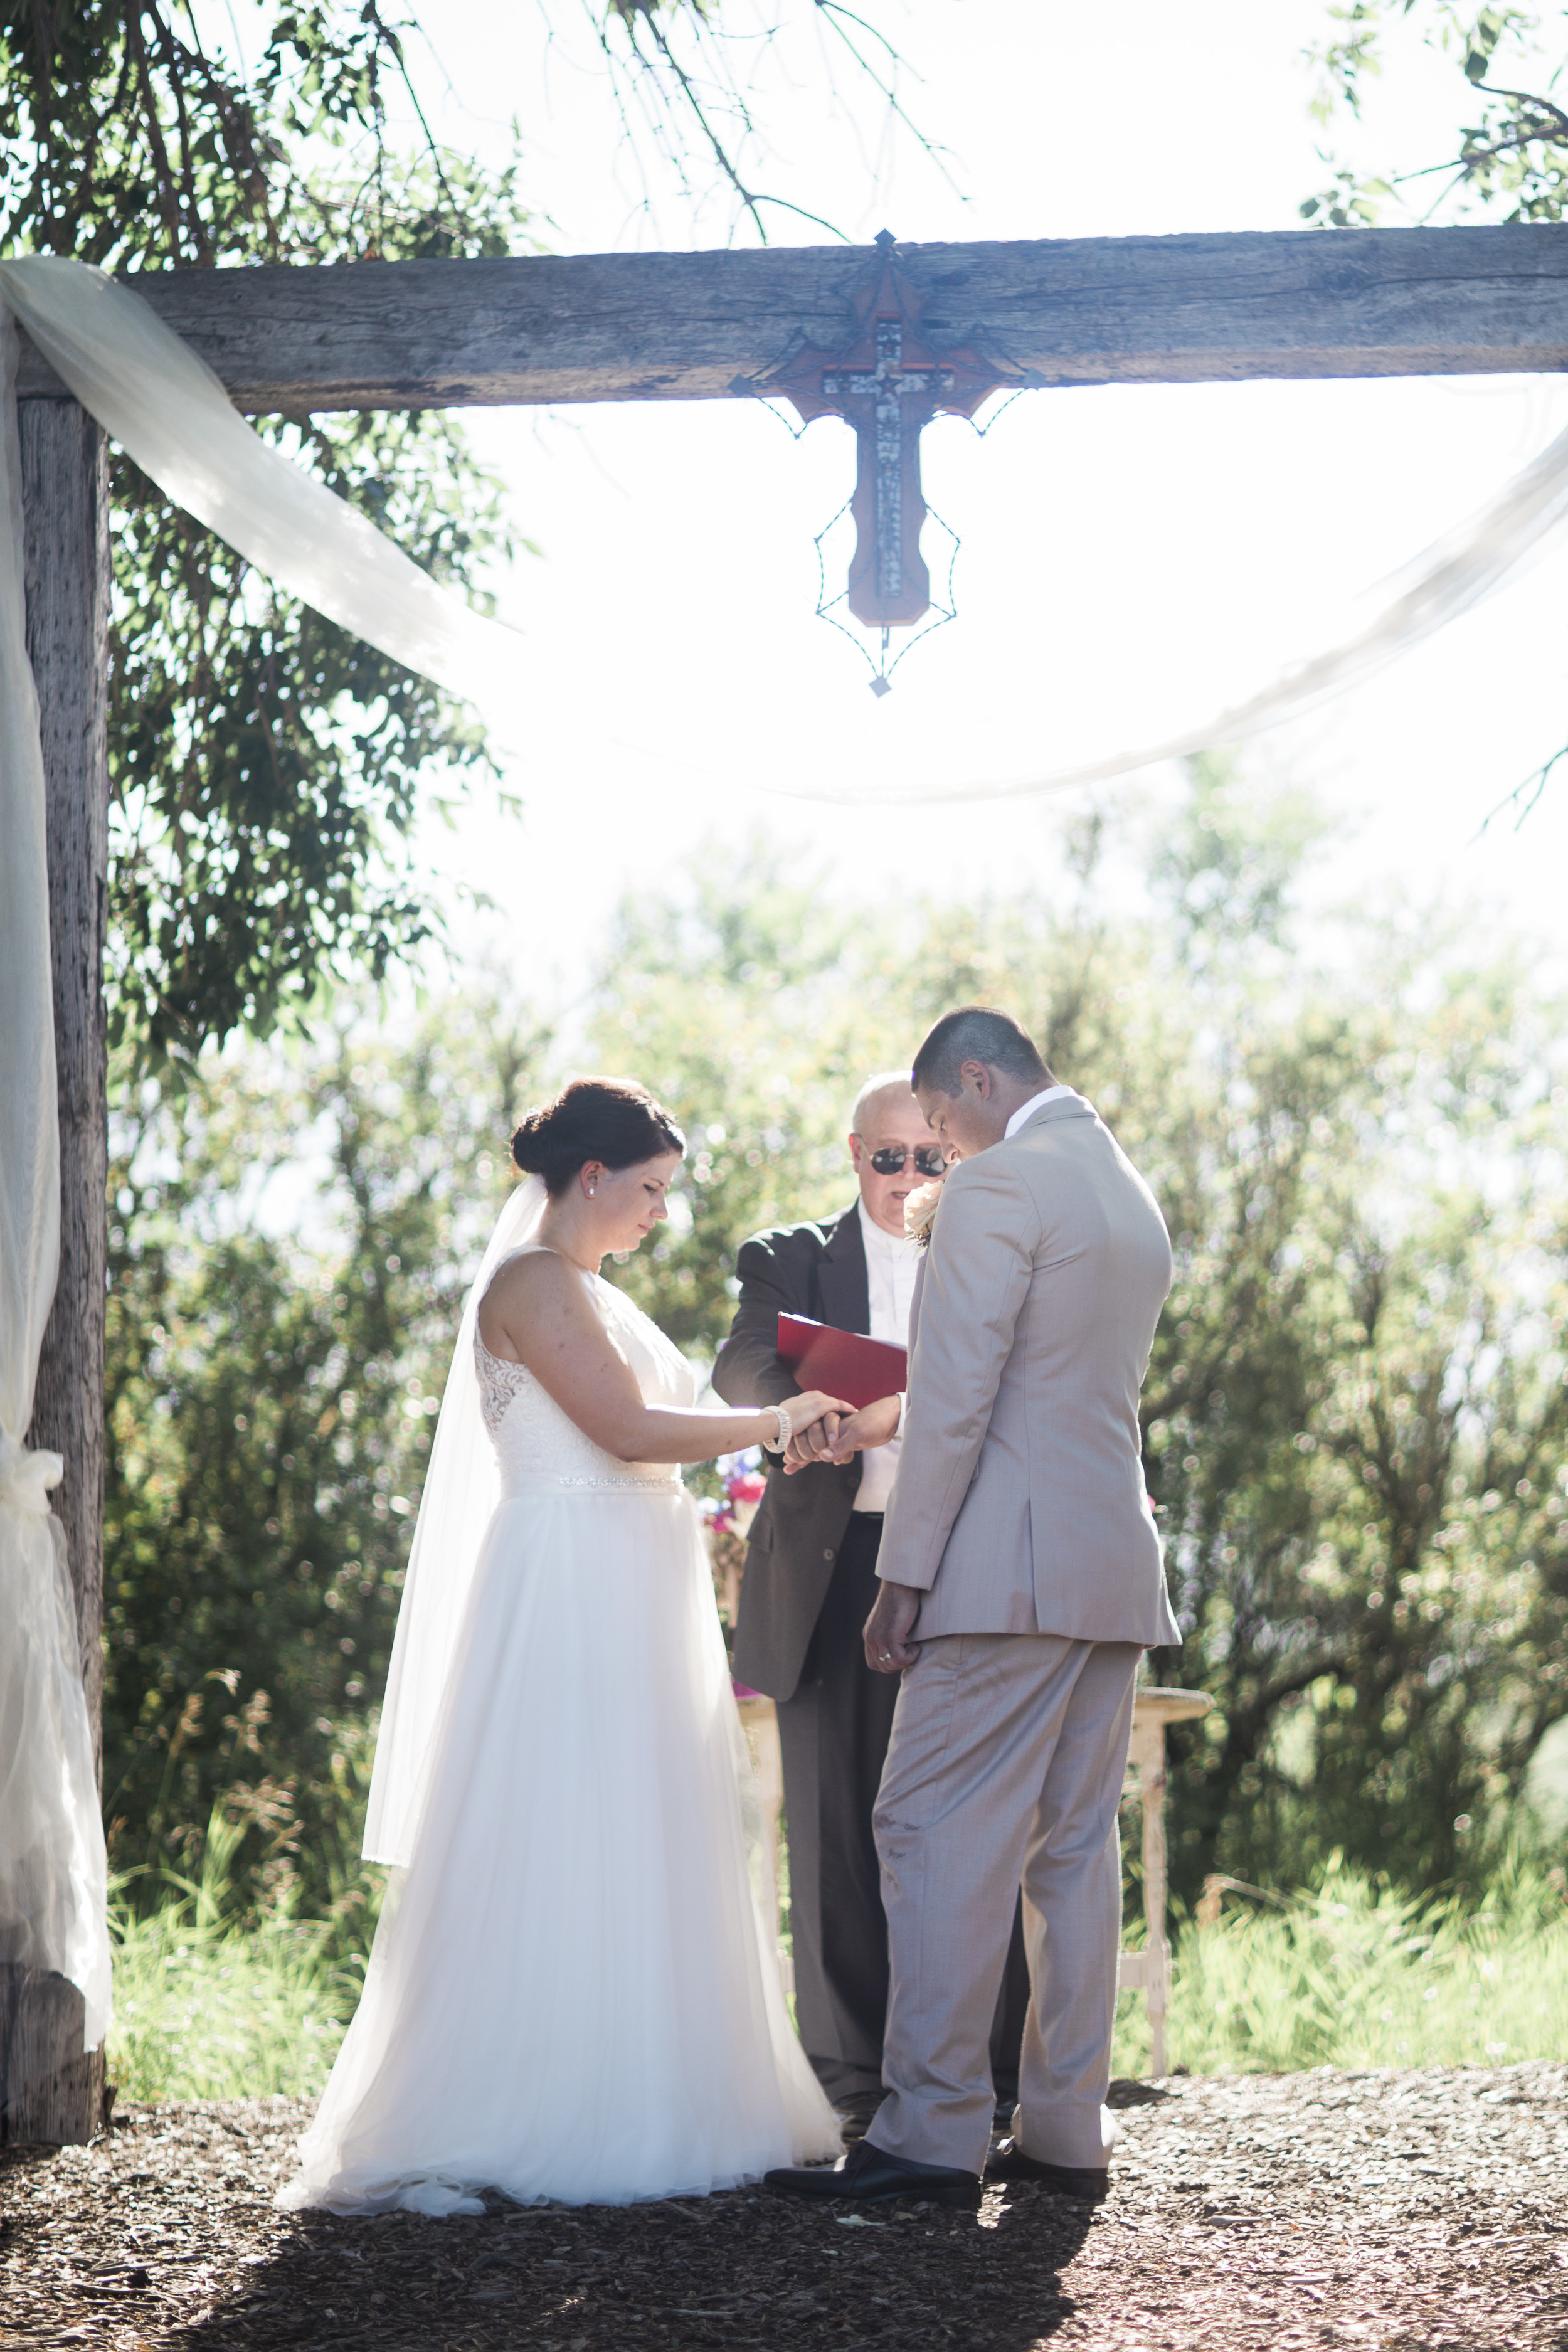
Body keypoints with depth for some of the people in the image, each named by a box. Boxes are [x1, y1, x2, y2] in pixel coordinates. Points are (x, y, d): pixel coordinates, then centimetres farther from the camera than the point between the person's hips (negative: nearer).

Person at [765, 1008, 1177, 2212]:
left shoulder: (1000, 1182, -9)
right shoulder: (1134, 1197, 20)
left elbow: (958, 1397, -15)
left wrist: (904, 1575, -12)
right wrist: (882, 1423, 30)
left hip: (1014, 1569, -9)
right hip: (1119, 1570, 9)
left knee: (941, 1840, -7)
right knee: (1076, 1848, 9)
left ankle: (933, 2136, -8)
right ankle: (1066, 2131, 10)